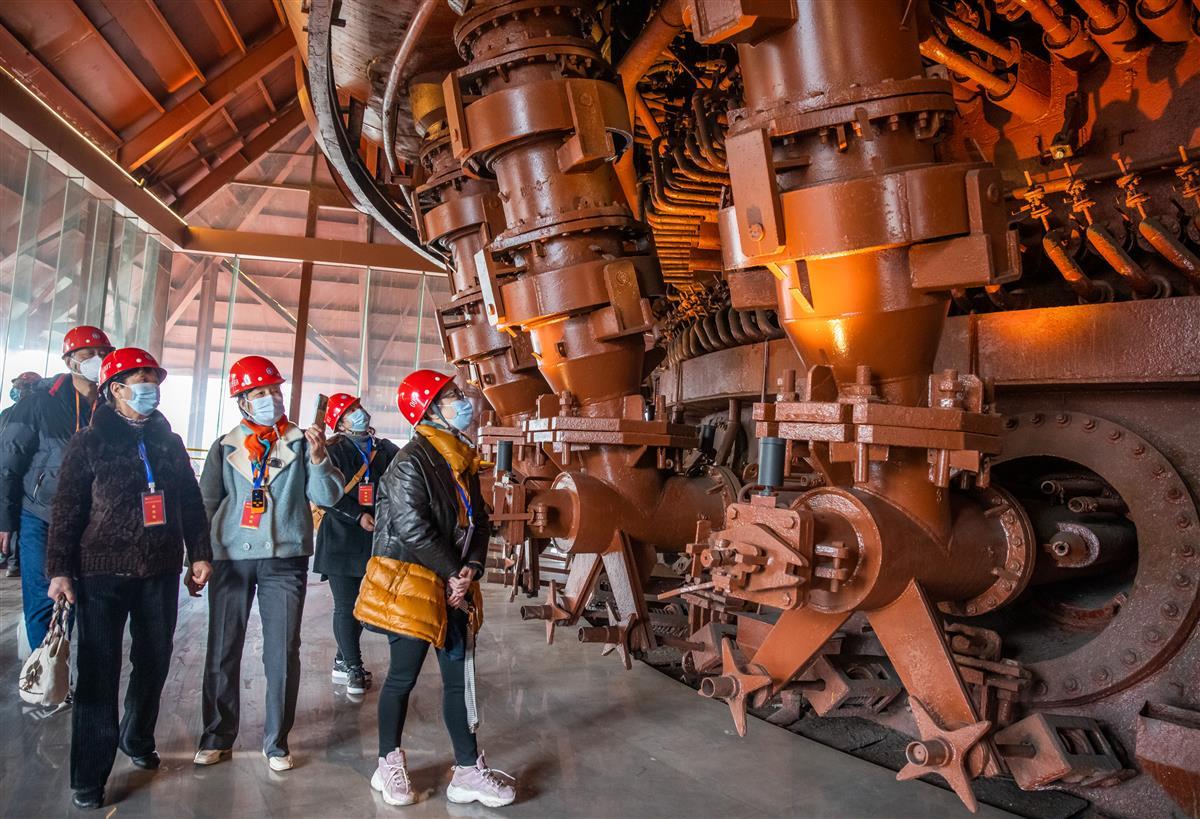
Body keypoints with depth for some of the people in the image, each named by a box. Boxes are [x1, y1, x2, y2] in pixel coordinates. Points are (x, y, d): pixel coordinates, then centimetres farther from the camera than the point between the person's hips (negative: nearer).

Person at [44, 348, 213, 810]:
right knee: (99, 673, -2)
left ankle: (137, 738, 36)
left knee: (154, 664, 13)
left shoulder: (169, 442, 9)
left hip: (161, 572, 4)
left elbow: (190, 503, 12)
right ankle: (89, 777, 8)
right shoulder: (89, 442, -2)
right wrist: (60, 569, -9)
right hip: (102, 572, -4)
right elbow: (67, 511, -4)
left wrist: (199, 555, 7)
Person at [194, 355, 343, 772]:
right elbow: (207, 502, 12)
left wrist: (318, 457, -19)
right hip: (230, 558, 2)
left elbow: (328, 496, -3)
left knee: (283, 652, 3)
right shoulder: (225, 446, 9)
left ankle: (276, 740, 17)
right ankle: (218, 735, 26)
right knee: (222, 651, 9)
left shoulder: (301, 441, 3)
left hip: (285, 558, -1)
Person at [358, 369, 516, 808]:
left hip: (453, 586, 7)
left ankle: (469, 772, 18)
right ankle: (389, 766, 26)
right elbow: (413, 528, -20)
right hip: (410, 583, -7)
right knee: (403, 676, 7)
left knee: (459, 677, 9)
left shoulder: (463, 460, 10)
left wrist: (471, 567, -5)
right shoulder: (411, 461, -14)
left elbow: (478, 520, 11)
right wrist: (453, 573, -13)